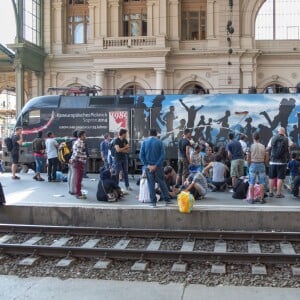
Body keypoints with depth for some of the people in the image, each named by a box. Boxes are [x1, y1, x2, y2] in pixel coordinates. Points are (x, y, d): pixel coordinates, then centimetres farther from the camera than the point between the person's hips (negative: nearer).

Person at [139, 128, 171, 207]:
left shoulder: (145, 142, 1)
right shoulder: (159, 142, -3)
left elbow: (141, 155, -5)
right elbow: (162, 155, -11)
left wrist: (147, 165, -8)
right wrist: (156, 165, -11)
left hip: (148, 166, 1)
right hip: (158, 166, -1)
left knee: (151, 184, 6)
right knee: (162, 182, 11)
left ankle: (153, 202, 8)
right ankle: (167, 199, 14)